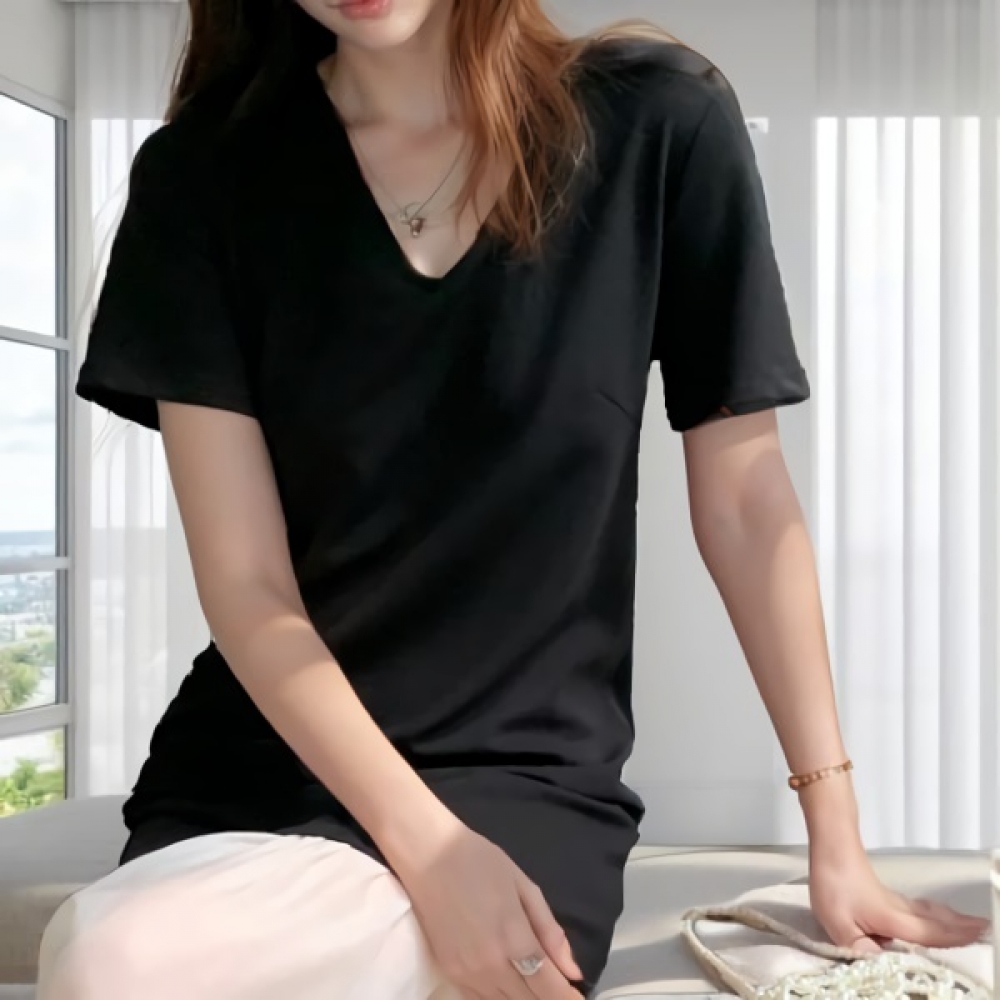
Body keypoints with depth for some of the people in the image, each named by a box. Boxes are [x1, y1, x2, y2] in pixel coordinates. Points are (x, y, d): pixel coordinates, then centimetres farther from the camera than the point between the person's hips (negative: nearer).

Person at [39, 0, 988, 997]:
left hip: (525, 776, -2)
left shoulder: (657, 124, -5)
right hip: (252, 761, 3)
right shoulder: (202, 174, -2)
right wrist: (425, 848, -17)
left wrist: (836, 842, 3)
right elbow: (245, 582, -5)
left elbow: (743, 505, 0)